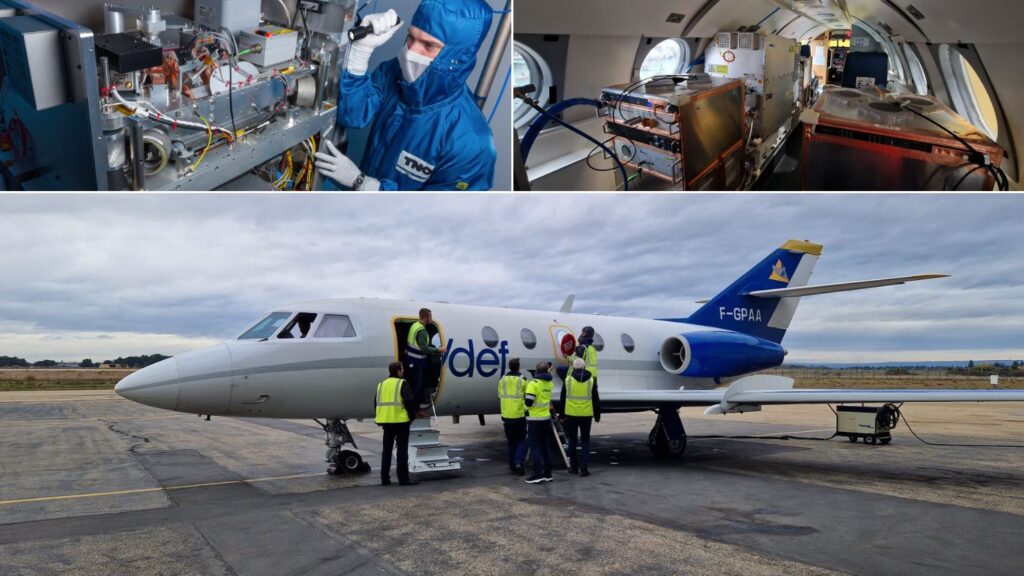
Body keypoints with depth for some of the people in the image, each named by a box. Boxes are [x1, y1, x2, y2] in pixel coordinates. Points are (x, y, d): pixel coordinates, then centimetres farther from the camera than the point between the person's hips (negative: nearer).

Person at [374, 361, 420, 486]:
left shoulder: (382, 384, 12)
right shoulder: (402, 383, -7)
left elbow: (376, 402, 12)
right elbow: (409, 401, -16)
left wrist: (380, 420, 18)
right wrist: (411, 416, -4)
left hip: (386, 422, 6)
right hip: (401, 421, -5)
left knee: (386, 450, 13)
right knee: (402, 450, 0)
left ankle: (384, 478, 15)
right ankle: (403, 479, -1)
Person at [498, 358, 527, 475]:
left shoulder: (502, 380, 1)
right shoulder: (522, 380, -9)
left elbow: (500, 396, 10)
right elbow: (527, 397, -5)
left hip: (506, 415, 3)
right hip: (520, 415, -3)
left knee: (511, 442, 14)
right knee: (521, 440, 7)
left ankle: (512, 466, 16)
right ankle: (519, 462, -10)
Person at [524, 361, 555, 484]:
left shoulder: (534, 383, -15)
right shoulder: (549, 384, 5)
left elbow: (528, 402, -21)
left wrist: (526, 406, 3)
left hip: (535, 419, -6)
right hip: (546, 418, 6)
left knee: (535, 447, -1)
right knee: (546, 447, 12)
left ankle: (538, 474, -5)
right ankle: (547, 473, 16)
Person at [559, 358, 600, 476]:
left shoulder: (568, 380, 0)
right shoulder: (591, 380, 1)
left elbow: (562, 399, 5)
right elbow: (596, 400, 6)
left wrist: (562, 414, 14)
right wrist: (597, 415, 14)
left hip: (571, 414, 0)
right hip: (586, 415, 0)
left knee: (572, 440, 13)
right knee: (585, 441, 7)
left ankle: (573, 466, 17)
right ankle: (584, 467, 0)